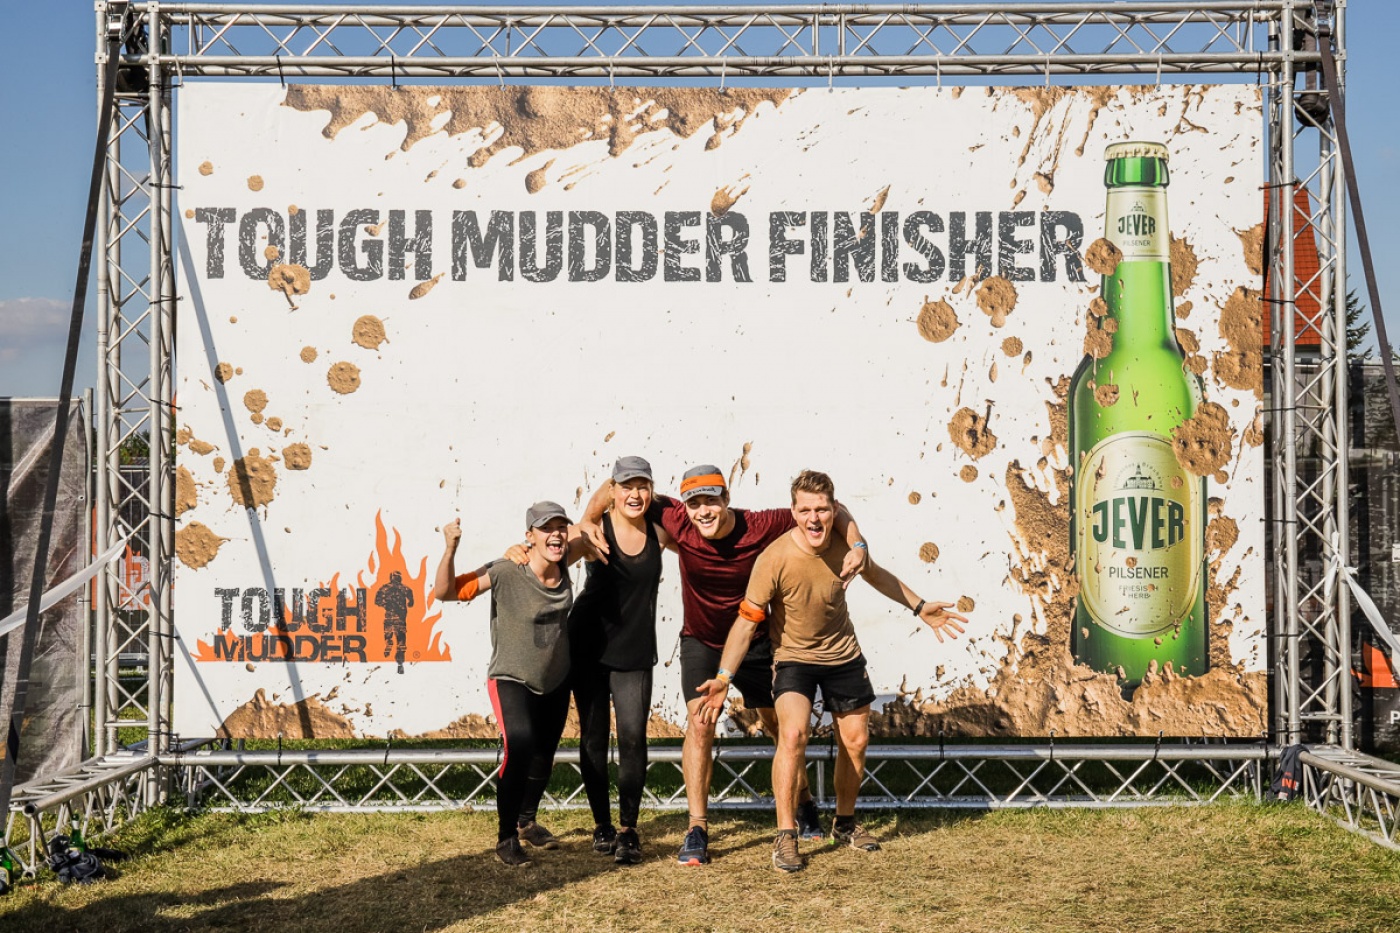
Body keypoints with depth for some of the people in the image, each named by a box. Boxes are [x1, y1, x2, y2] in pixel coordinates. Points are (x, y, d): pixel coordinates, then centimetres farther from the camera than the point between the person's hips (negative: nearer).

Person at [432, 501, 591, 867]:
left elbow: (585, 534, 11)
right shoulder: (505, 572, -27)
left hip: (556, 680, 6)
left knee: (544, 755, 20)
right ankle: (506, 838, -13)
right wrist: (450, 549, -41)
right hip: (512, 680, -6)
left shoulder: (561, 562, -12)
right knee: (520, 746, -28)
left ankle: (527, 822, 46)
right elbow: (445, 591, -29)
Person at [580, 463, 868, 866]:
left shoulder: (761, 526, -27)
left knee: (779, 724, 11)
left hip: (753, 640, 0)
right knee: (699, 722, -16)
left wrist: (857, 545, -31)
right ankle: (697, 830, -12)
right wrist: (588, 520, -27)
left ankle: (805, 804, 36)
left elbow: (830, 510, -17)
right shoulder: (679, 522, -25)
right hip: (701, 641, 0)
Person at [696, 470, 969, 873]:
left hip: (843, 655, 5)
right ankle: (785, 836, -15)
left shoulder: (846, 544, -15)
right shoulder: (774, 560, -29)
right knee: (793, 734, -27)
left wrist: (919, 606, 14)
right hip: (794, 657, -5)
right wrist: (723, 677, -32)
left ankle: (845, 824, 36)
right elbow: (747, 621, -25)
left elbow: (875, 574, 9)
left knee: (855, 741, 12)